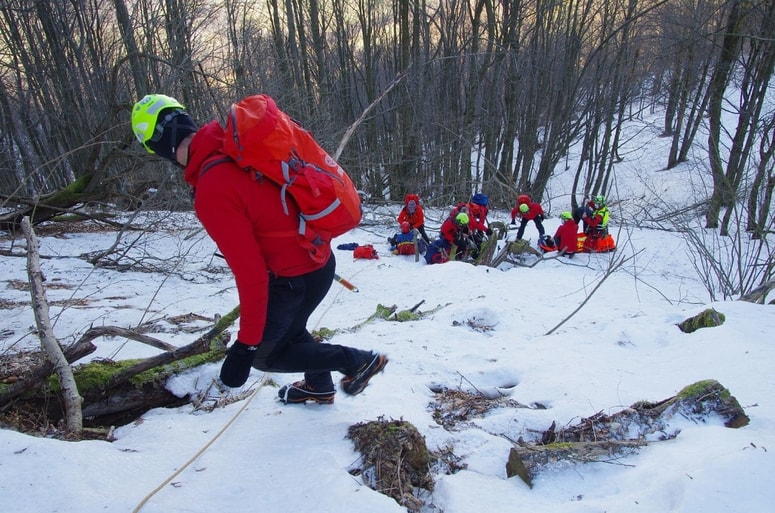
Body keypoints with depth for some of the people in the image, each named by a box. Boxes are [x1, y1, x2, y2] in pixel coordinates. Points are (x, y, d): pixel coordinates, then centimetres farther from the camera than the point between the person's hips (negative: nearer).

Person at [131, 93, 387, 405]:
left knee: (264, 354, 14)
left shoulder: (212, 193, -27)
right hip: (319, 258, 8)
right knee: (287, 330, 30)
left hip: (297, 277, -8)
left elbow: (250, 273, -26)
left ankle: (357, 361, 18)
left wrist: (247, 343, -16)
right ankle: (320, 386, 52)